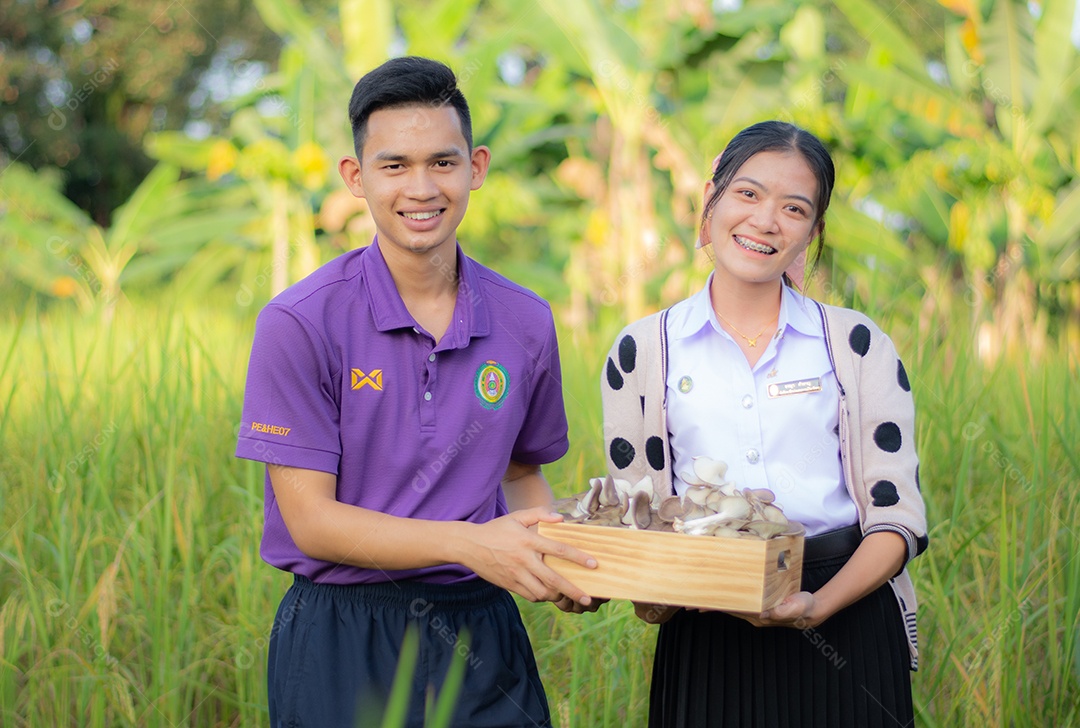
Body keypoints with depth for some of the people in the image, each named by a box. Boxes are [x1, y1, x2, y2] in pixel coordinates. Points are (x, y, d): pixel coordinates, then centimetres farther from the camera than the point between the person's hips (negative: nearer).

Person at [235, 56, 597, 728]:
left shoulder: (526, 324, 1)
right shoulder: (300, 324, -11)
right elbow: (311, 520, -13)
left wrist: (559, 556, -6)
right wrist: (468, 543, -24)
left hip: (483, 636, 3)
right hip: (343, 641, -3)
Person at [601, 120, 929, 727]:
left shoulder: (858, 346, 4)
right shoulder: (641, 353, 5)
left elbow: (897, 514, -1)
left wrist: (819, 605, -17)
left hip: (847, 621, 0)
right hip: (705, 647, 0)